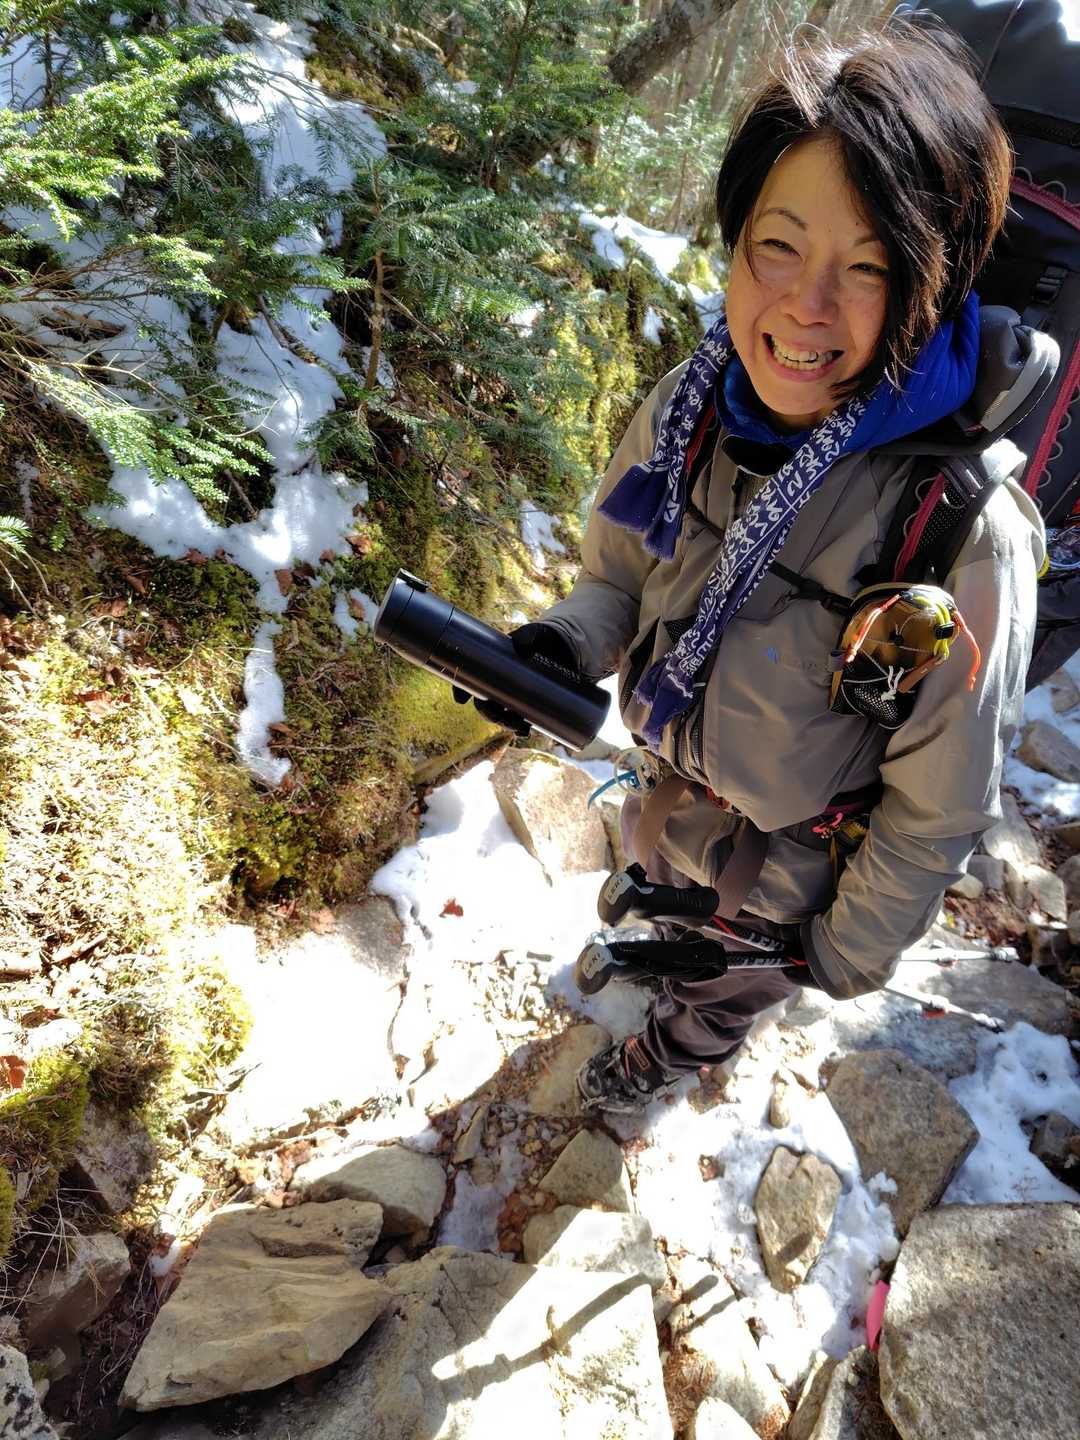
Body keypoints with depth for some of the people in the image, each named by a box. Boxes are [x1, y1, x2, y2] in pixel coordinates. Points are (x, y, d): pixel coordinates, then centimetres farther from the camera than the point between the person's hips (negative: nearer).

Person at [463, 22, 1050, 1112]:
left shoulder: (968, 538, -35)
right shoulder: (693, 407, -21)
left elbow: (939, 805, -22)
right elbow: (622, 571, -3)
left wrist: (852, 952, -9)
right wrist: (566, 642, -24)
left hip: (790, 868, -3)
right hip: (671, 782, 4)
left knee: (728, 986, 29)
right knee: (668, 897, 37)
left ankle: (679, 1050, 66)